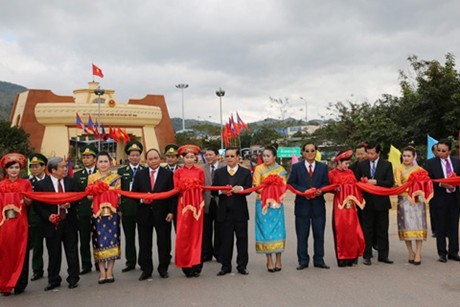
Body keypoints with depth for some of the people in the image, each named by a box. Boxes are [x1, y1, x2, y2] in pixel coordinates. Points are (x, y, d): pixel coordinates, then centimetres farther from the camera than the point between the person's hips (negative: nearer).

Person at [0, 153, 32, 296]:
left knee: (20, 253, 1)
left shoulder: (26, 183, 5)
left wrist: (24, 198, -17)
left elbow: (30, 202, 2)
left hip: (20, 222, -1)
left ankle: (19, 284, 10)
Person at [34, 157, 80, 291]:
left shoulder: (71, 182, 5)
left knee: (72, 252, 7)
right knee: (54, 254, 7)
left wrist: (69, 204, -14)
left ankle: (73, 279, 19)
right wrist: (48, 216, -15)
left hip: (69, 222, 2)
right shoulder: (41, 185, -3)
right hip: (52, 223, -2)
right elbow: (37, 204, -3)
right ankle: (54, 280, 21)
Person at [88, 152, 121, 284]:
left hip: (112, 212, 0)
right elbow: (89, 195, 6)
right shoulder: (91, 177, 10)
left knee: (112, 239, -2)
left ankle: (109, 271, 6)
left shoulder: (116, 177, 8)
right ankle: (102, 272, 5)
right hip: (97, 213, 0)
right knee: (99, 241, -2)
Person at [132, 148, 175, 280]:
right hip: (144, 214, 2)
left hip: (162, 214, -2)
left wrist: (171, 211, -8)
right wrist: (141, 199, -14)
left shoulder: (168, 174, 1)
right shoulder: (140, 174, 8)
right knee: (144, 244, 6)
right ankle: (146, 270, 18)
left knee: (164, 243, 6)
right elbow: (133, 193, 7)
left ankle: (163, 269, 20)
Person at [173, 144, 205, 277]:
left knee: (196, 233, 2)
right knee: (183, 234, -3)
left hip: (197, 204, 0)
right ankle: (186, 265, 7)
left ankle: (196, 265, 10)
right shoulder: (178, 172, 6)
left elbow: (202, 188, 7)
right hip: (184, 204, 0)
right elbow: (176, 190, 5)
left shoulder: (200, 171, 7)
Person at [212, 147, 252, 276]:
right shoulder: (219, 172, 10)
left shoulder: (246, 172, 7)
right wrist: (221, 191, -17)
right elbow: (213, 191, 5)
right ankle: (225, 265, 13)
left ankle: (242, 265, 14)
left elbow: (249, 189, -4)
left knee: (242, 239, 5)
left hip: (240, 211, -1)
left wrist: (241, 188, -25)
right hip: (224, 212, 1)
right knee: (225, 240, 4)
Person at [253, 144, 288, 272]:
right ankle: (269, 261, 7)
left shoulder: (281, 169, 7)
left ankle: (278, 260, 9)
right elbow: (256, 186, -1)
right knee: (265, 231, -1)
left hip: (277, 204, 1)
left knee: (277, 230, 0)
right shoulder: (259, 169, 3)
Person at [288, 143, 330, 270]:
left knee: (319, 234, 6)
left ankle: (319, 260, 16)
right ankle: (303, 261, 11)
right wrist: (304, 191, -14)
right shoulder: (296, 167, 5)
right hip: (302, 204, -1)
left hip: (318, 204, 2)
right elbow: (291, 183, 0)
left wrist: (320, 190, -13)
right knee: (302, 235, 3)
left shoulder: (323, 167, 10)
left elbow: (326, 183, 8)